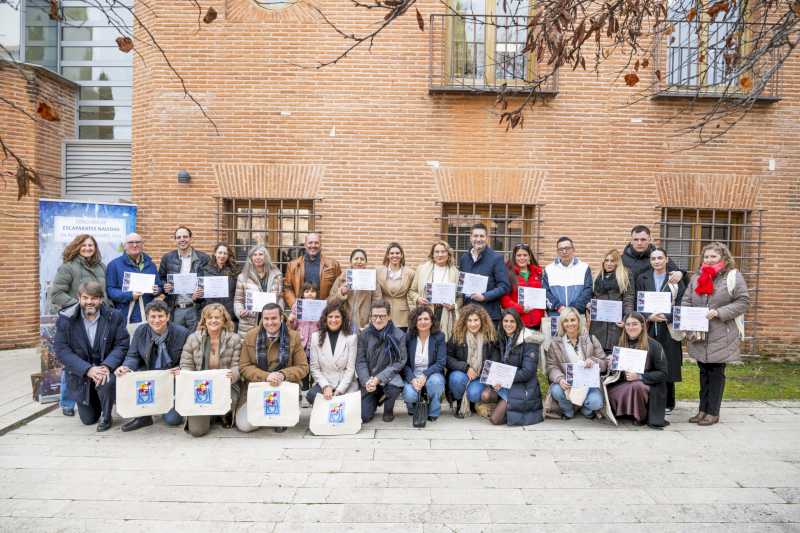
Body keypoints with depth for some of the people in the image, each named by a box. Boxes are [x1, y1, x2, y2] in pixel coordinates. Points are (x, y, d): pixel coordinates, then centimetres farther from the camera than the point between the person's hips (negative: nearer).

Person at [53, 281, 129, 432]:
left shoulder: (114, 317, -9)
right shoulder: (66, 319, -9)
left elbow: (122, 345, -11)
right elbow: (61, 350, -13)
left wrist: (106, 366, -29)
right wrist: (88, 369, -25)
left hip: (105, 368, -1)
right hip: (80, 374, 1)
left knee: (107, 382, -36)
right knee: (88, 419, 7)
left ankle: (106, 416, -5)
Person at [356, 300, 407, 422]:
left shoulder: (399, 335, -10)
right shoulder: (364, 334, -3)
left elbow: (399, 362, -12)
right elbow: (360, 361, -3)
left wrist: (378, 379, -22)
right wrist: (367, 381, -21)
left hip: (389, 376, -2)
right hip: (368, 380, 2)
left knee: (394, 387, -36)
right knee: (363, 416, -10)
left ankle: (388, 410, 0)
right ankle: (374, 401, 27)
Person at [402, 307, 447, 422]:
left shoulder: (439, 337, -3)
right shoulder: (408, 338, -1)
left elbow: (441, 362, -11)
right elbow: (404, 363, -3)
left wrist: (425, 375, -26)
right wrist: (412, 379, -22)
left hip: (432, 374, 0)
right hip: (412, 376, 1)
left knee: (435, 381, -36)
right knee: (409, 394, -31)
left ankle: (433, 413, -6)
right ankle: (414, 408, 11)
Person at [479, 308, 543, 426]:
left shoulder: (528, 341, -10)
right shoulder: (500, 340, 9)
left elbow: (528, 372, -15)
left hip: (523, 386, -6)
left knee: (495, 419, -18)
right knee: (485, 395, -25)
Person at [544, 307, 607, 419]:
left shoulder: (591, 339, 5)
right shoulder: (555, 343, 2)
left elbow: (604, 363, 3)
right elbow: (551, 367, -3)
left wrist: (593, 361, -21)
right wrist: (560, 379, -25)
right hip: (566, 383, 0)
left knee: (596, 402, -29)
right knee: (556, 391, -32)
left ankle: (586, 409, 11)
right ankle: (568, 410, 3)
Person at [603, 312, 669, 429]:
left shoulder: (653, 345, -8)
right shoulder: (621, 344, 8)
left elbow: (662, 373, -10)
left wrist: (639, 377, -22)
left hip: (648, 386, -4)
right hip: (625, 384, 4)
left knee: (636, 386, -37)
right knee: (608, 390, -26)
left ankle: (642, 417, -8)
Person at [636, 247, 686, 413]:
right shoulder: (642, 279, 8)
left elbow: (680, 305, -1)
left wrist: (666, 317, -16)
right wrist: (649, 317, -12)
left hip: (669, 330, -1)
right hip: (647, 329, 1)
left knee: (667, 366, 3)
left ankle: (667, 403, 17)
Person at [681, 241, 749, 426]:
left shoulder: (733, 276, -4)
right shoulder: (697, 277, 11)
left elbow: (743, 302, -9)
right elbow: (686, 300, 10)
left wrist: (718, 312, -18)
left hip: (721, 336, -4)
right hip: (699, 335, 5)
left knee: (716, 373, 4)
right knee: (704, 372, 13)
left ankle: (713, 412, 14)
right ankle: (703, 409, 21)